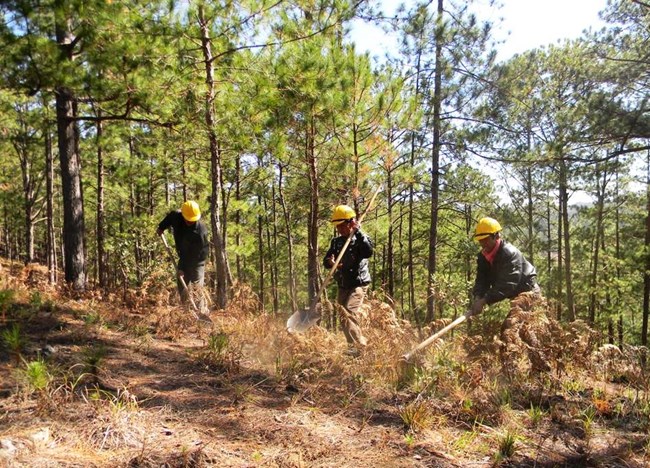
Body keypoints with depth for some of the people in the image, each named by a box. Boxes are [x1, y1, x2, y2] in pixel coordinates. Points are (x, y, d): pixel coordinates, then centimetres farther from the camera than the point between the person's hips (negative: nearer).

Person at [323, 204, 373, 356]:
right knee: (344, 316, 14)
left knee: (348, 314, -22)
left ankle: (356, 346, -18)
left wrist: (358, 231, -29)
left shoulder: (360, 239, -9)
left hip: (358, 285, -7)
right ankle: (361, 343, 29)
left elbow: (368, 252, -30)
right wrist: (330, 262, -16)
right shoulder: (336, 241, 10)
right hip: (342, 286, 8)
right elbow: (326, 261, 9)